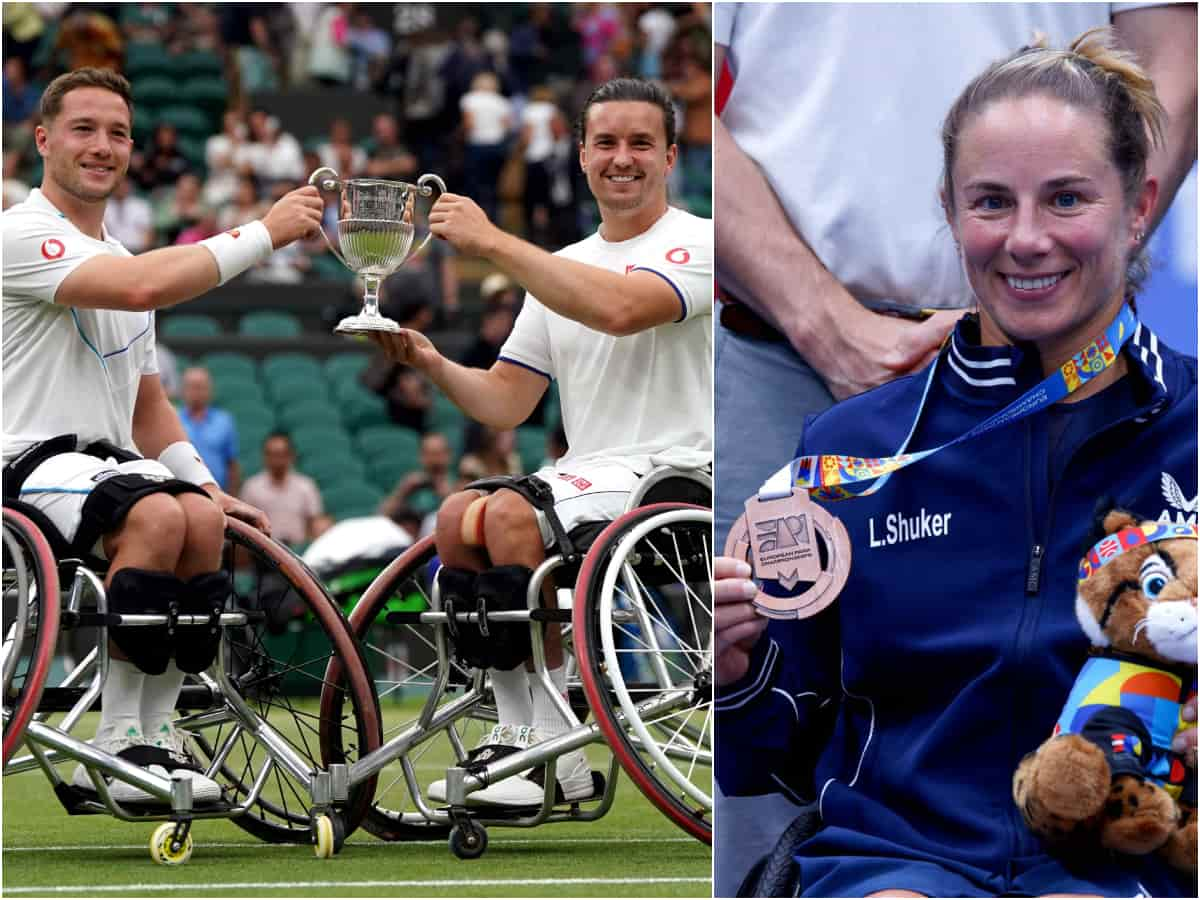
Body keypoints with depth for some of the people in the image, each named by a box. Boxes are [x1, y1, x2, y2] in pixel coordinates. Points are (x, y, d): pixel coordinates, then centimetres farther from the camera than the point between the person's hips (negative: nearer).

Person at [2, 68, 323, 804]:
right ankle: (117, 740, -26)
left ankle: (157, 731, -17)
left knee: (202, 519, -24)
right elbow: (142, 287, -25)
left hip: (111, 463, 7)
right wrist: (264, 233, -21)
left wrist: (208, 485, 11)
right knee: (156, 515, -34)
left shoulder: (124, 257, 23)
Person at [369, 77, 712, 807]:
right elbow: (505, 402, 15)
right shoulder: (563, 268, 19)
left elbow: (620, 308, -26)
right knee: (459, 515, -18)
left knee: (511, 516, -29)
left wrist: (491, 242, -22)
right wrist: (432, 364, -5)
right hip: (585, 474, 7)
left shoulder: (697, 243, -4)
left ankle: (559, 753, -24)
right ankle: (517, 731, -12)